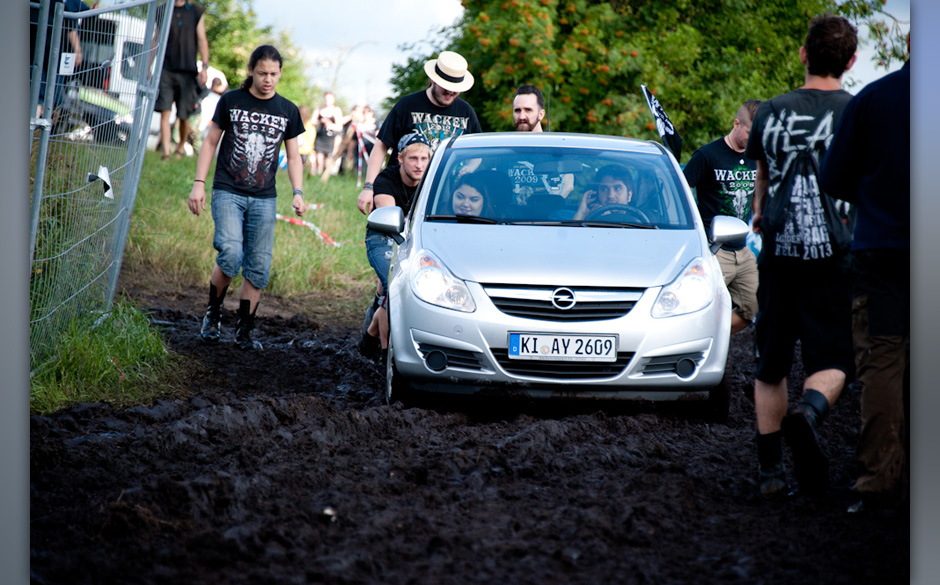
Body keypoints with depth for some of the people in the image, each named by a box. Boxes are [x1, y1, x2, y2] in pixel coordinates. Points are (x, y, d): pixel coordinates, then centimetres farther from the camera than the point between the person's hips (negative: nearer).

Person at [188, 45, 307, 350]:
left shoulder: (288, 111, 8)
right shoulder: (231, 101, 2)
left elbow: (293, 156, 14)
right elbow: (211, 143, 8)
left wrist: (297, 193, 1)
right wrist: (199, 183, 0)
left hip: (264, 199, 3)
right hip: (228, 193, -3)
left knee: (258, 268, -1)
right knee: (230, 255, -19)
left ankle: (244, 330, 10)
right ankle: (213, 313, 3)